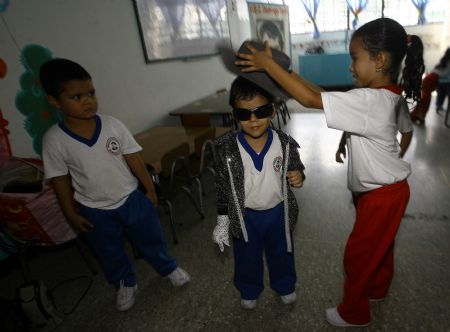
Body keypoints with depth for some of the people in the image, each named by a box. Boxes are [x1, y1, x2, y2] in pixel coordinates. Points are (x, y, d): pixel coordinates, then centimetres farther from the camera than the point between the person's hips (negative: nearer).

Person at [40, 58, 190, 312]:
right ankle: (126, 284, 51)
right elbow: (61, 181, -6)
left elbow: (134, 159, -8)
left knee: (152, 239, 19)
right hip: (94, 211, 0)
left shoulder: (113, 125, -15)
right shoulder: (54, 140, -16)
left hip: (131, 199, 0)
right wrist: (72, 214, 0)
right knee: (111, 253, 22)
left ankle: (169, 268, 48)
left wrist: (150, 190, -3)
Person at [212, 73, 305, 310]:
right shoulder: (226, 149, -20)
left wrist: (298, 177, -24)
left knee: (282, 254, 26)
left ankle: (285, 286, 57)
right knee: (247, 259, 23)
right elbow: (222, 188, -9)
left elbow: (297, 169, 1)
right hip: (245, 216, -1)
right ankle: (249, 291, 54)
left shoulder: (285, 144, -18)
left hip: (279, 212, 1)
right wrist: (222, 223, -4)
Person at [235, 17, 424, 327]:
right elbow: (328, 97, 1)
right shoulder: (381, 95, -2)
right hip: (384, 189, 9)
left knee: (358, 255, 9)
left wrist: (268, 63, -29)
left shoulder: (370, 101, -31)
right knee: (379, 245, 28)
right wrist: (294, 76, -4)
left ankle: (353, 313, 33)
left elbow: (311, 100, -35)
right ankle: (378, 288, 53)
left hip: (383, 194, -9)